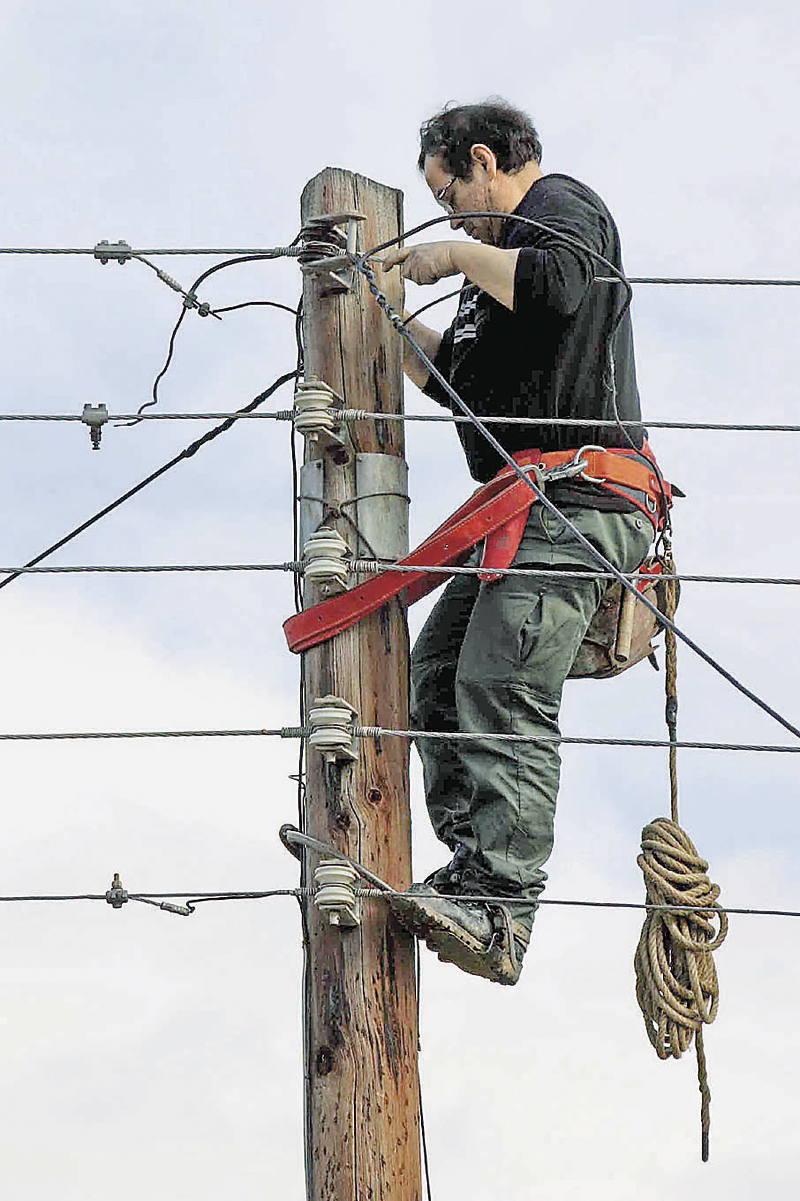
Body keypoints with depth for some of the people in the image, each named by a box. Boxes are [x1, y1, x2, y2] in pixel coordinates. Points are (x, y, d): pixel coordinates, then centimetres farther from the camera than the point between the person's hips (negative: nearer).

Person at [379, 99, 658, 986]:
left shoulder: (560, 205, 2)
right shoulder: (506, 251, 32)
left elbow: (557, 287, -23)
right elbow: (450, 377, 37)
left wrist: (457, 255, -12)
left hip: (575, 499, -11)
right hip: (531, 509, 11)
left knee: (501, 684, -22)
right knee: (438, 666, 4)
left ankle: (499, 906, -32)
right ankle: (474, 863, -5)